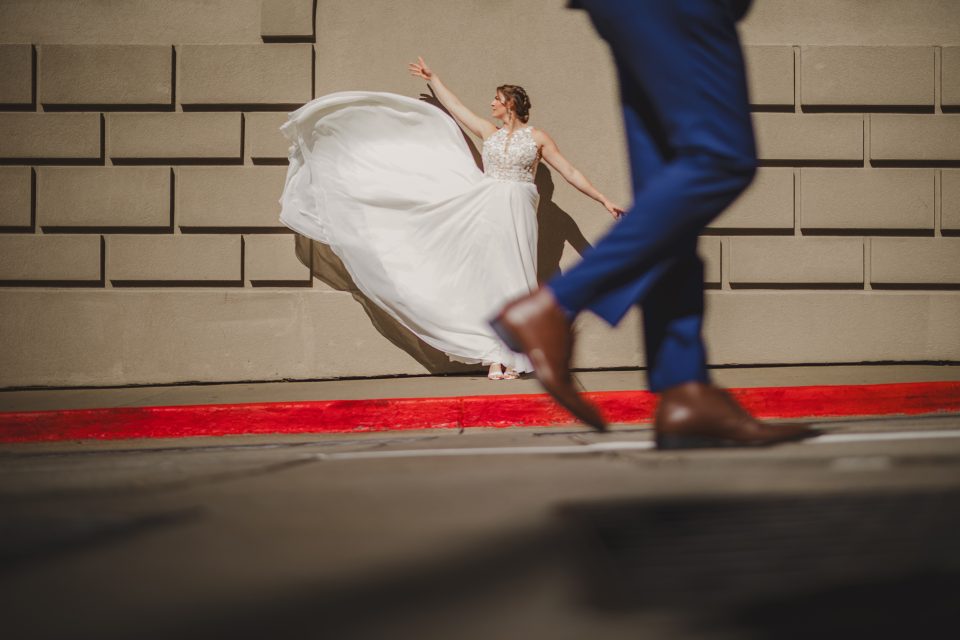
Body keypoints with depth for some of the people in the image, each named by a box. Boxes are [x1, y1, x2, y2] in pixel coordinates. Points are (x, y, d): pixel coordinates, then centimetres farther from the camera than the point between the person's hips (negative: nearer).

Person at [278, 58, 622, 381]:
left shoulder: (536, 137, 7)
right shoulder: (490, 133, 16)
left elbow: (570, 172, 6)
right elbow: (455, 107, 24)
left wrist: (604, 199, 2)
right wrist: (432, 78, 30)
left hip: (518, 212, -3)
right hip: (487, 210, 3)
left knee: (513, 279, -6)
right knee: (492, 280, -3)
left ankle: (511, 358, -2)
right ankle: (496, 359, -4)